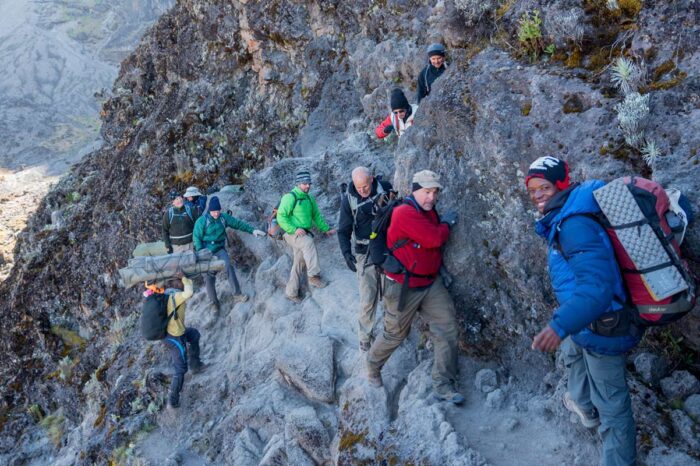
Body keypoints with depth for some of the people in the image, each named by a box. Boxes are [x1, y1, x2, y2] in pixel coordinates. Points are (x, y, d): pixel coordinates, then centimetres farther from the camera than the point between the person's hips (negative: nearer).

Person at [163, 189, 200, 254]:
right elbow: (165, 231, 3)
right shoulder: (168, 213, -1)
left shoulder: (190, 210, -1)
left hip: (190, 244, 1)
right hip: (176, 246, -1)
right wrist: (168, 246, -2)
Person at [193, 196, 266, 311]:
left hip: (220, 249, 2)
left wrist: (252, 230, -3)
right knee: (209, 277, 0)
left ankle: (237, 294, -23)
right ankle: (214, 303, 13)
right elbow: (197, 239, -10)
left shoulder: (223, 217, -4)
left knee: (229, 266, -24)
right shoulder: (202, 221, -13)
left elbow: (238, 223, 2)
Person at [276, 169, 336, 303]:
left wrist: (326, 229, 16)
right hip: (293, 234, -8)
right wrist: (294, 229, -24)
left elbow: (316, 216, 23)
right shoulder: (290, 197, -11)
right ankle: (314, 276, -37)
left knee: (299, 264, 9)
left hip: (304, 234, 8)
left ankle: (291, 292, 19)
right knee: (309, 242, -36)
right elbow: (281, 217, -16)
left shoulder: (309, 199, 14)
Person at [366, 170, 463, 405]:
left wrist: (441, 270, 6)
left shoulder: (431, 213, 9)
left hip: (431, 283, 8)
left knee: (447, 328, -3)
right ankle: (373, 365, 38)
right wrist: (446, 224, -8)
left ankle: (443, 385, 6)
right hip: (404, 286, -7)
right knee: (395, 333, 9)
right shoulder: (404, 213, -20)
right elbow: (434, 239, -26)